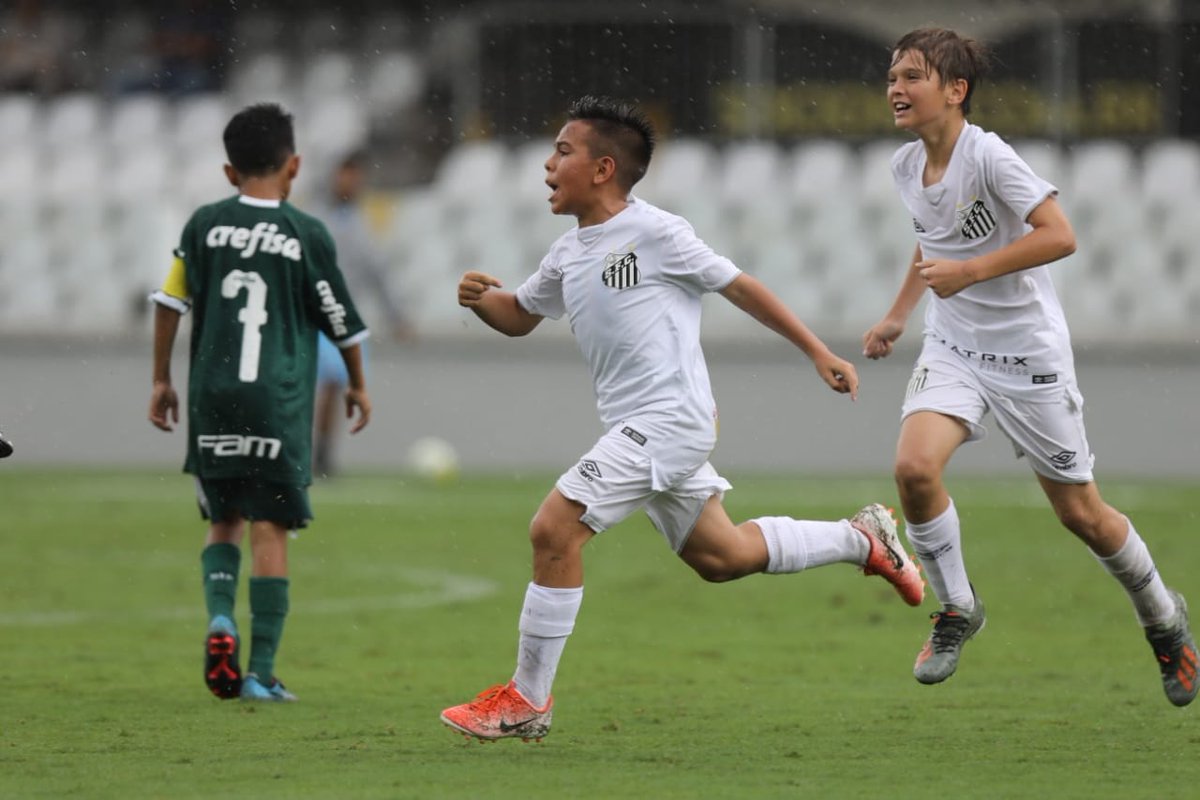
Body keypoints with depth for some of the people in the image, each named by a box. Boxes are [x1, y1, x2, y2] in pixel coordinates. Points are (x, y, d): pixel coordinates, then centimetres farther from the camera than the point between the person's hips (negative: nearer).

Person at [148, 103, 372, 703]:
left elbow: (169, 303, 5)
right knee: (269, 529, -1)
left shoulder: (205, 226, 4)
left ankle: (220, 618, -8)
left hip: (212, 395, 2)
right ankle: (261, 672, -3)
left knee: (223, 520, 18)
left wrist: (161, 379, 16)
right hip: (279, 402, -2)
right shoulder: (307, 235, -1)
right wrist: (358, 384, 23)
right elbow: (341, 320, 7)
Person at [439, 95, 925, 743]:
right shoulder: (568, 254, 13)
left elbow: (740, 287, -4)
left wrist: (818, 353, -2)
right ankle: (861, 537, 33)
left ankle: (526, 700, -9)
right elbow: (520, 316, 26)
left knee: (555, 529, -16)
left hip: (668, 419, -9)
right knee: (719, 556, 17)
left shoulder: (655, 233, -10)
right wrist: (482, 299, 2)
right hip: (633, 425, 9)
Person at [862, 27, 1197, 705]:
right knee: (914, 466, -21)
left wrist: (969, 273, -30)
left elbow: (1059, 236, -28)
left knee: (1080, 511, 4)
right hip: (953, 346, 5)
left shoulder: (988, 155, -21)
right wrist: (898, 316, 23)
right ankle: (957, 610, 0)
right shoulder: (906, 167, 2)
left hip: (1028, 351, -5)